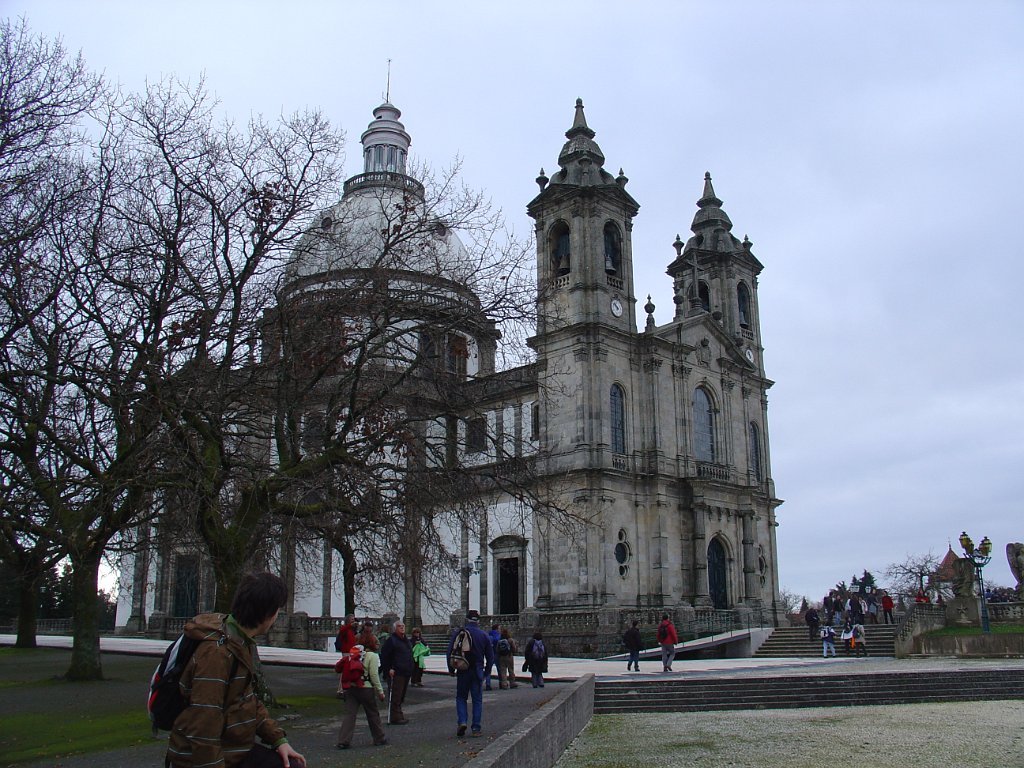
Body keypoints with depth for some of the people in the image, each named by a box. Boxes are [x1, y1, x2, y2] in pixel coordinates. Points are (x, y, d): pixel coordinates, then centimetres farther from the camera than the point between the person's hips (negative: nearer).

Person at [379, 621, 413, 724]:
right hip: (396, 673, -9)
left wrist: (410, 671, 23)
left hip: (406, 673, 9)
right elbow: (384, 656, -10)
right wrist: (388, 669, -15)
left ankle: (398, 716, 20)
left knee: (401, 696, 13)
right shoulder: (391, 640, -7)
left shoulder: (407, 641, 20)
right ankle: (395, 718, -5)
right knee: (396, 696, -8)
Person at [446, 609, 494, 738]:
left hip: (462, 671, 0)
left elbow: (449, 652, -3)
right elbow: (490, 656, 4)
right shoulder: (484, 635, 0)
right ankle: (476, 728, 5)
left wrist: (451, 669, 7)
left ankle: (462, 721, -7)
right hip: (477, 671, 1)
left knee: (461, 697, 12)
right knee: (477, 699, 8)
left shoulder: (458, 633, -4)